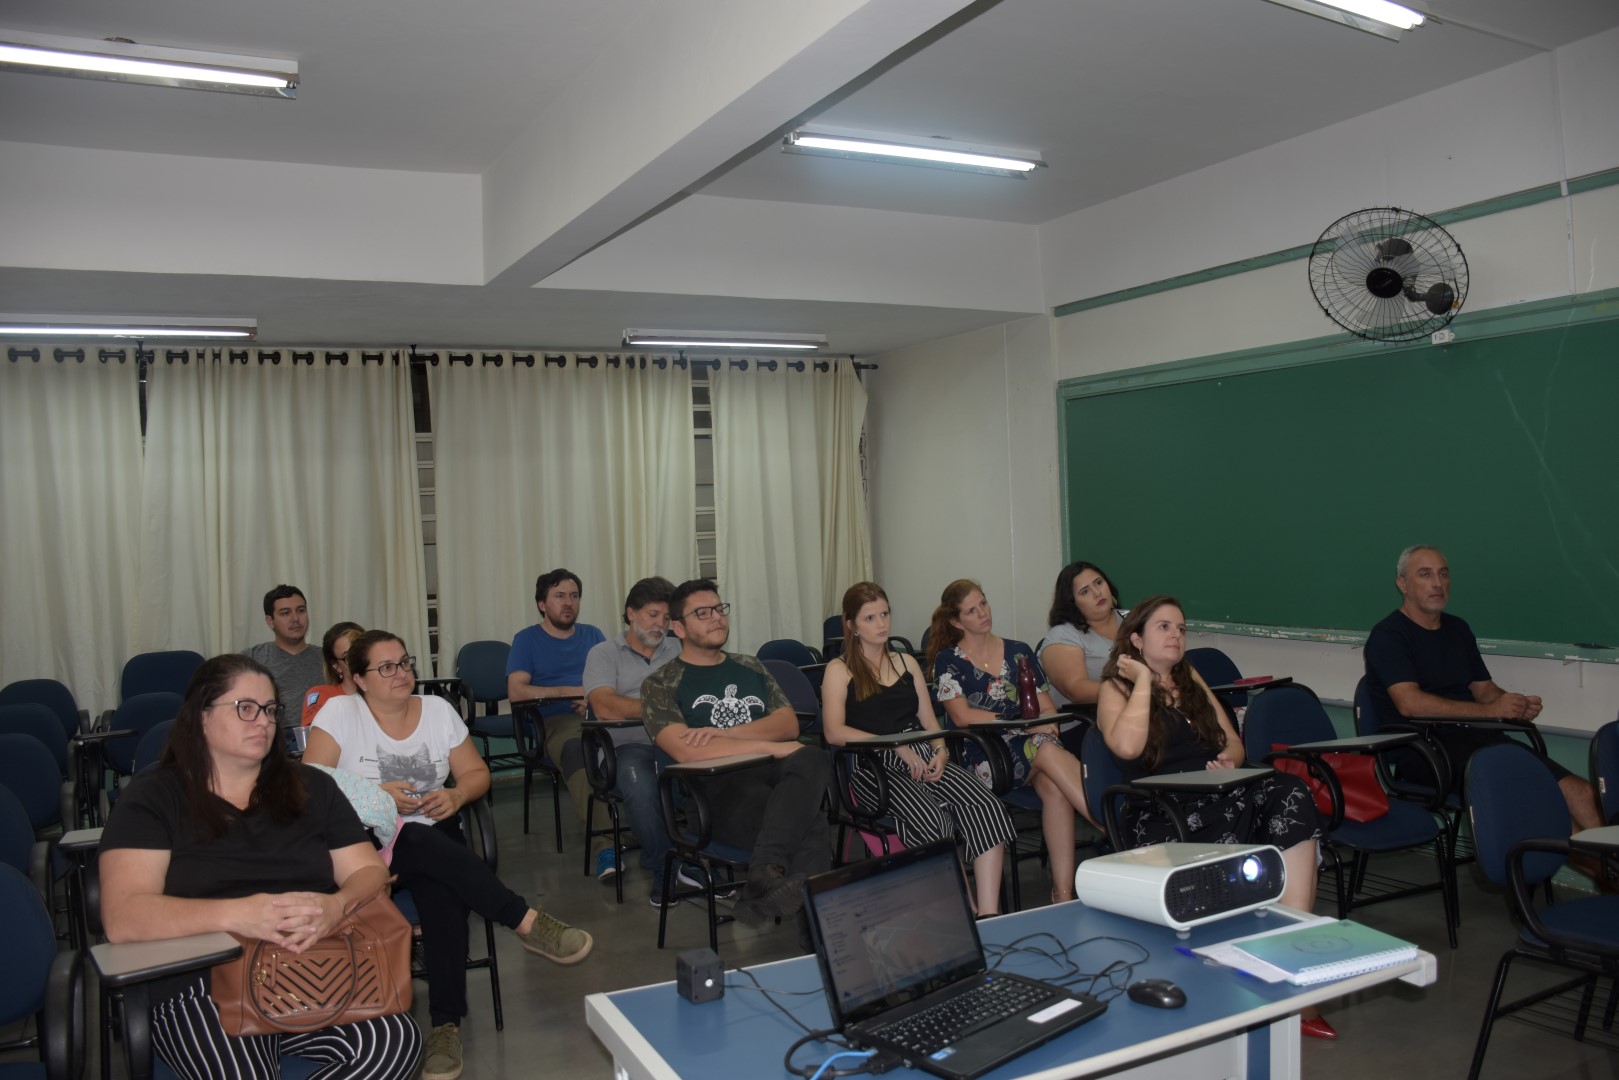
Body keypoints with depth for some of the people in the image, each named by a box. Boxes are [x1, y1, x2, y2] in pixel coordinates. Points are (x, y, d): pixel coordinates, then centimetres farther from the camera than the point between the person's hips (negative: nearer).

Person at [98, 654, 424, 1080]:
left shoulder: (311, 787, 14)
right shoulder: (152, 797, 4)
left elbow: (370, 872, 8)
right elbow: (123, 917, -10)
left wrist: (336, 906, -17)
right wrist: (238, 914, -26)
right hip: (203, 988, -4)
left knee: (398, 1040, -25)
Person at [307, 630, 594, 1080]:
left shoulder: (437, 709, 8)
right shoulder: (339, 712, -1)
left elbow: (477, 773, 12)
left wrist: (456, 795, -11)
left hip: (434, 839, 2)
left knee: (441, 891, -32)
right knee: (424, 845, -36)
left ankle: (447, 1024, -29)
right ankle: (529, 922, -31)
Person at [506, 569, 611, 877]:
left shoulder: (592, 635, 25)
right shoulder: (527, 639, 14)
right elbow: (516, 691, 0)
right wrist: (573, 691, -2)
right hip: (556, 721, -3)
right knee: (575, 750, -40)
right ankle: (604, 844, -50)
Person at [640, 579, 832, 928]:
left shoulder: (750, 667, 25)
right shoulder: (661, 685, 7)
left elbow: (789, 725, 11)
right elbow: (686, 750, -11)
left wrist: (724, 733, -6)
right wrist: (770, 746, -14)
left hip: (775, 774, 5)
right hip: (718, 787, -5)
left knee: (813, 759, -35)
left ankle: (766, 871, -47)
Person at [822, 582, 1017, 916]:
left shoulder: (907, 662, 24)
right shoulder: (839, 670, 8)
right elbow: (834, 732, -7)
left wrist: (941, 751, -4)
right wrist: (898, 747, -14)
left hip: (923, 754, 5)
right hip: (874, 765, -5)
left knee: (986, 807, -25)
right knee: (934, 820, -35)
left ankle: (989, 916, -31)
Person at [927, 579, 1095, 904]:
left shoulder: (1019, 652, 16)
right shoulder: (948, 661, 6)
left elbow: (1048, 708, 13)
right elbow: (962, 716, -7)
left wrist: (1045, 723, -12)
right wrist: (1024, 724, -12)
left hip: (1032, 746, 3)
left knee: (1053, 785, -32)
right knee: (1047, 751, -33)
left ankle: (1063, 892, -34)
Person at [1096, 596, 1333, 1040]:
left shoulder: (1192, 680, 28)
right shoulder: (1116, 689, 8)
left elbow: (1233, 742, 25)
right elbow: (1126, 746, -14)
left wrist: (1230, 760, 1)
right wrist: (1144, 680, -4)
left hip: (1216, 795, 6)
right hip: (1161, 813, -6)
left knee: (1291, 793, -27)